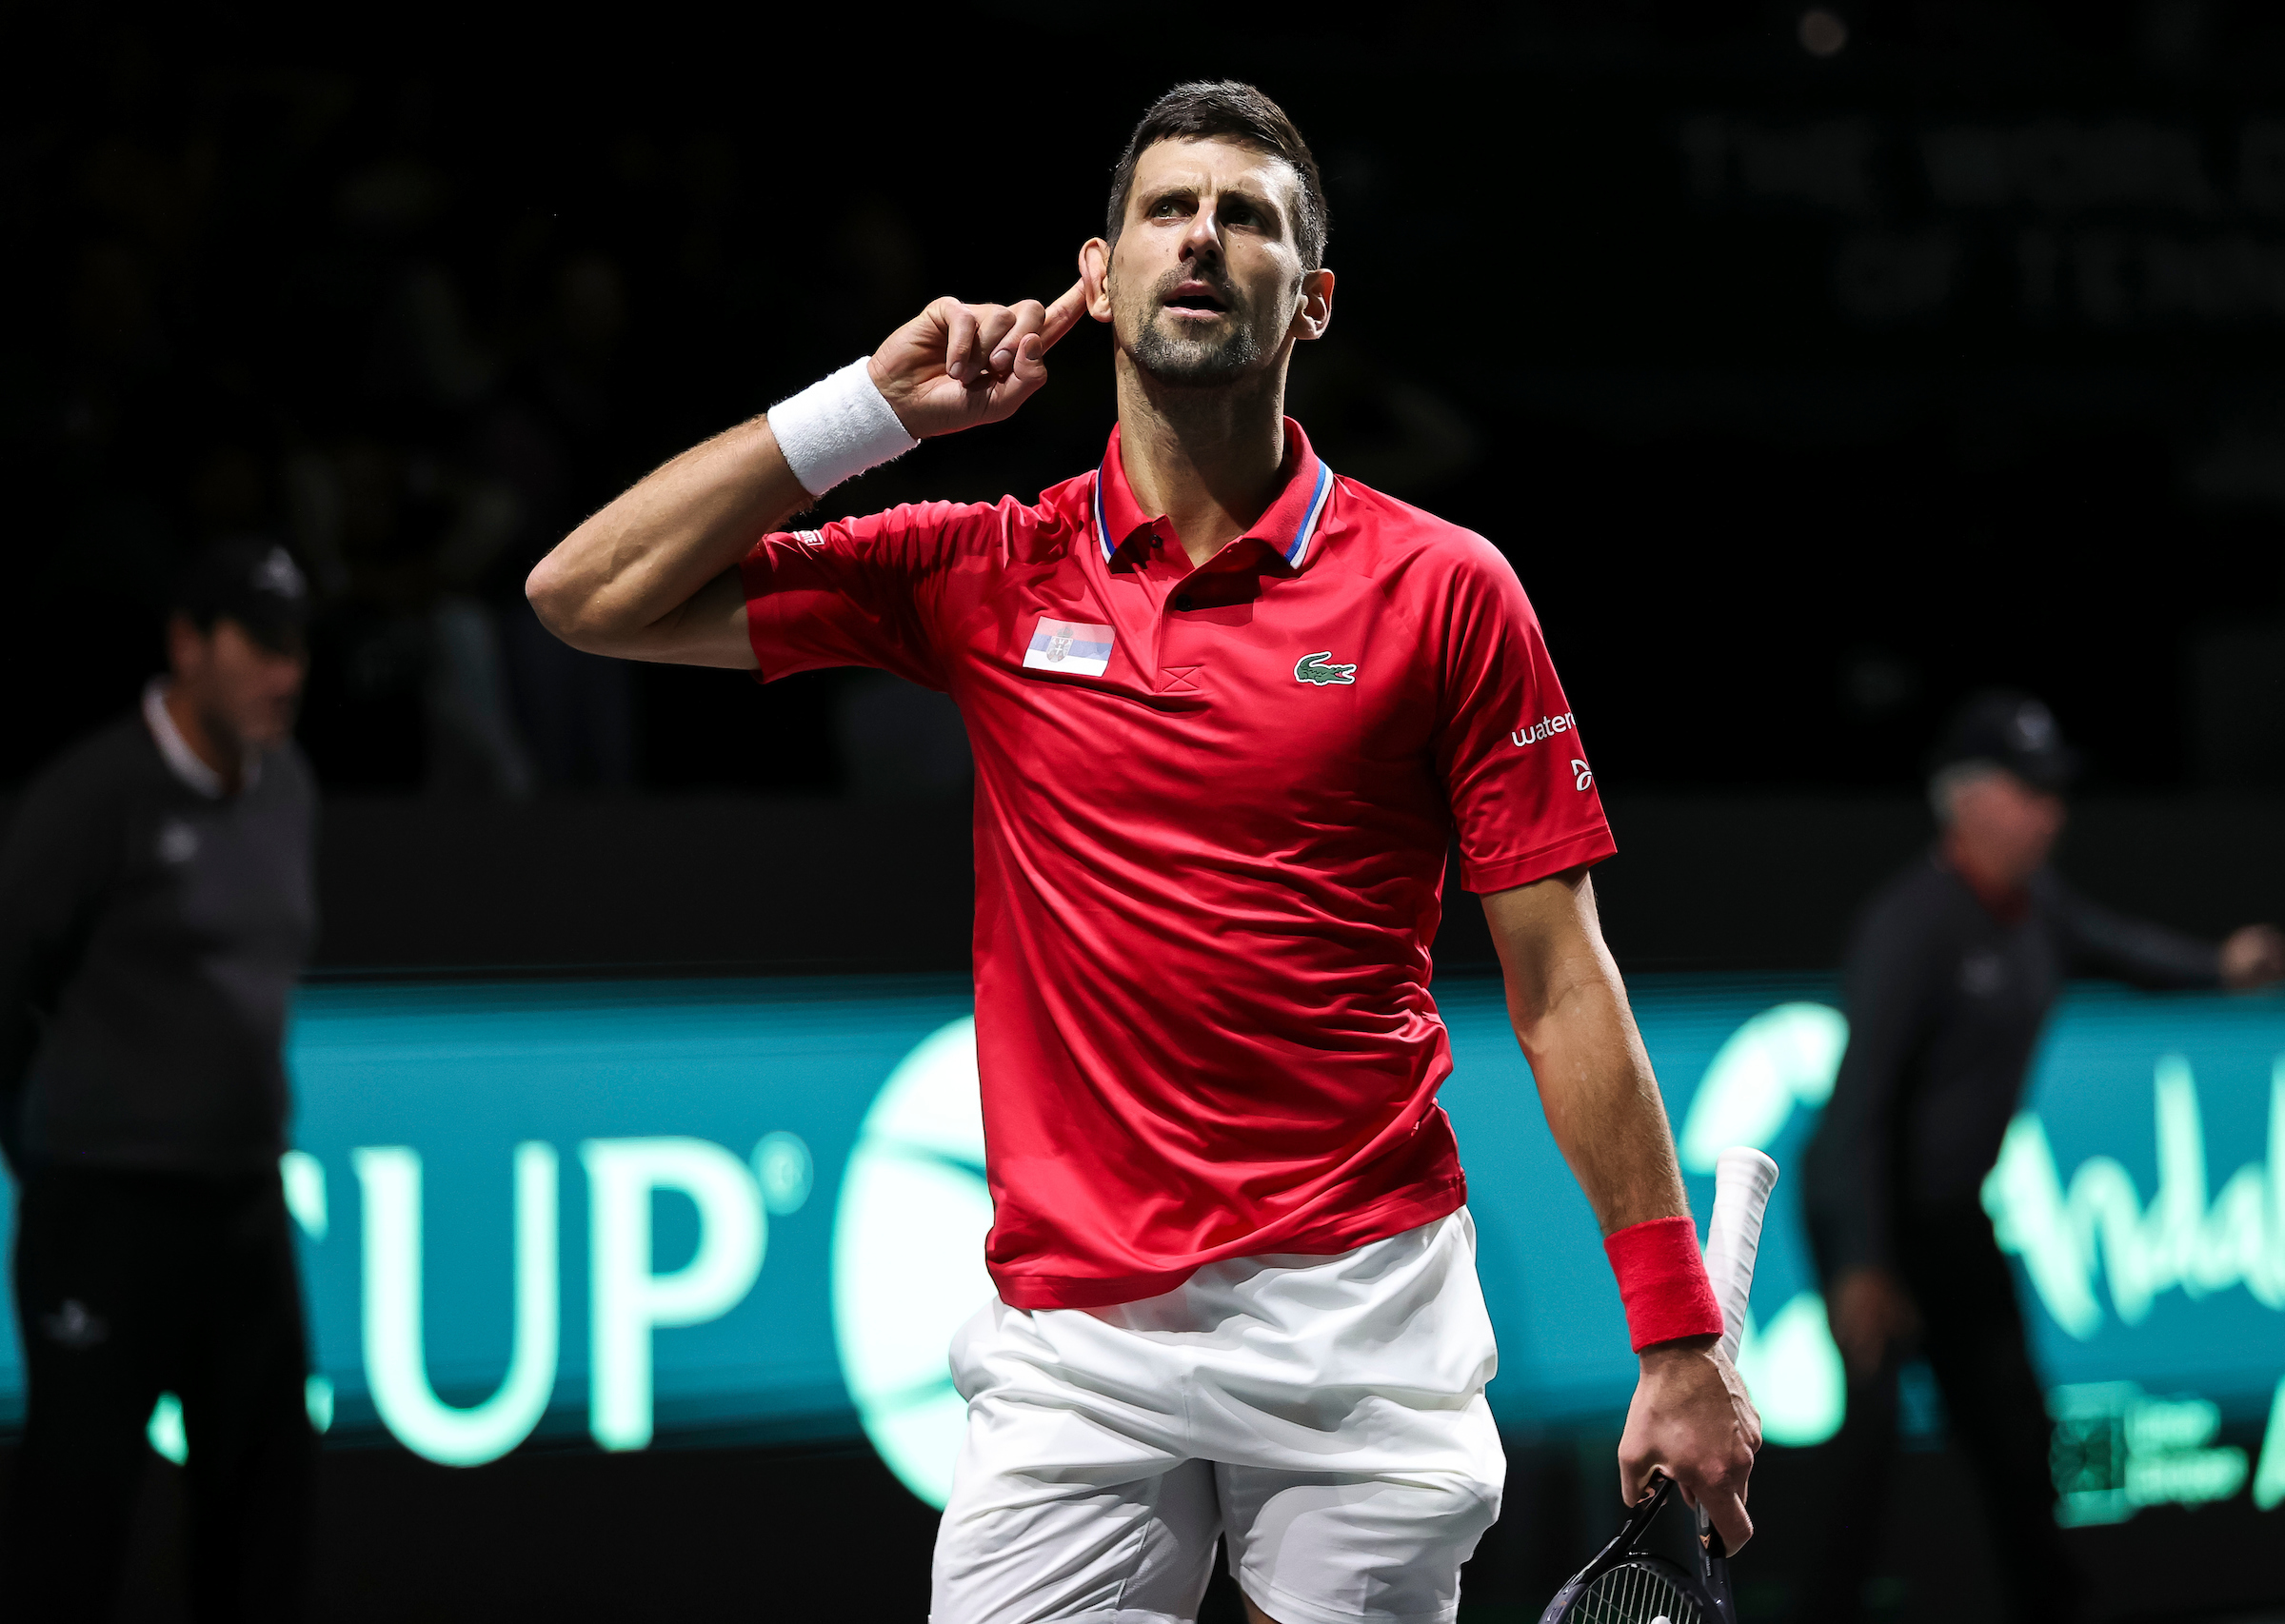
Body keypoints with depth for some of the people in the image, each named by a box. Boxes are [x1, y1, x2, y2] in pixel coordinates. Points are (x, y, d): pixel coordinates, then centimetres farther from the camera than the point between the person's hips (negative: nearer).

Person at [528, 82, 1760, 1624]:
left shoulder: (1446, 591, 1)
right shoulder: (987, 574, 8)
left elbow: (1561, 985, 1)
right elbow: (587, 598, 6)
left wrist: (1679, 1338, -3)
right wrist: (874, 404, 0)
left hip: (1361, 1322, -1)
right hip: (1074, 1341, 1)